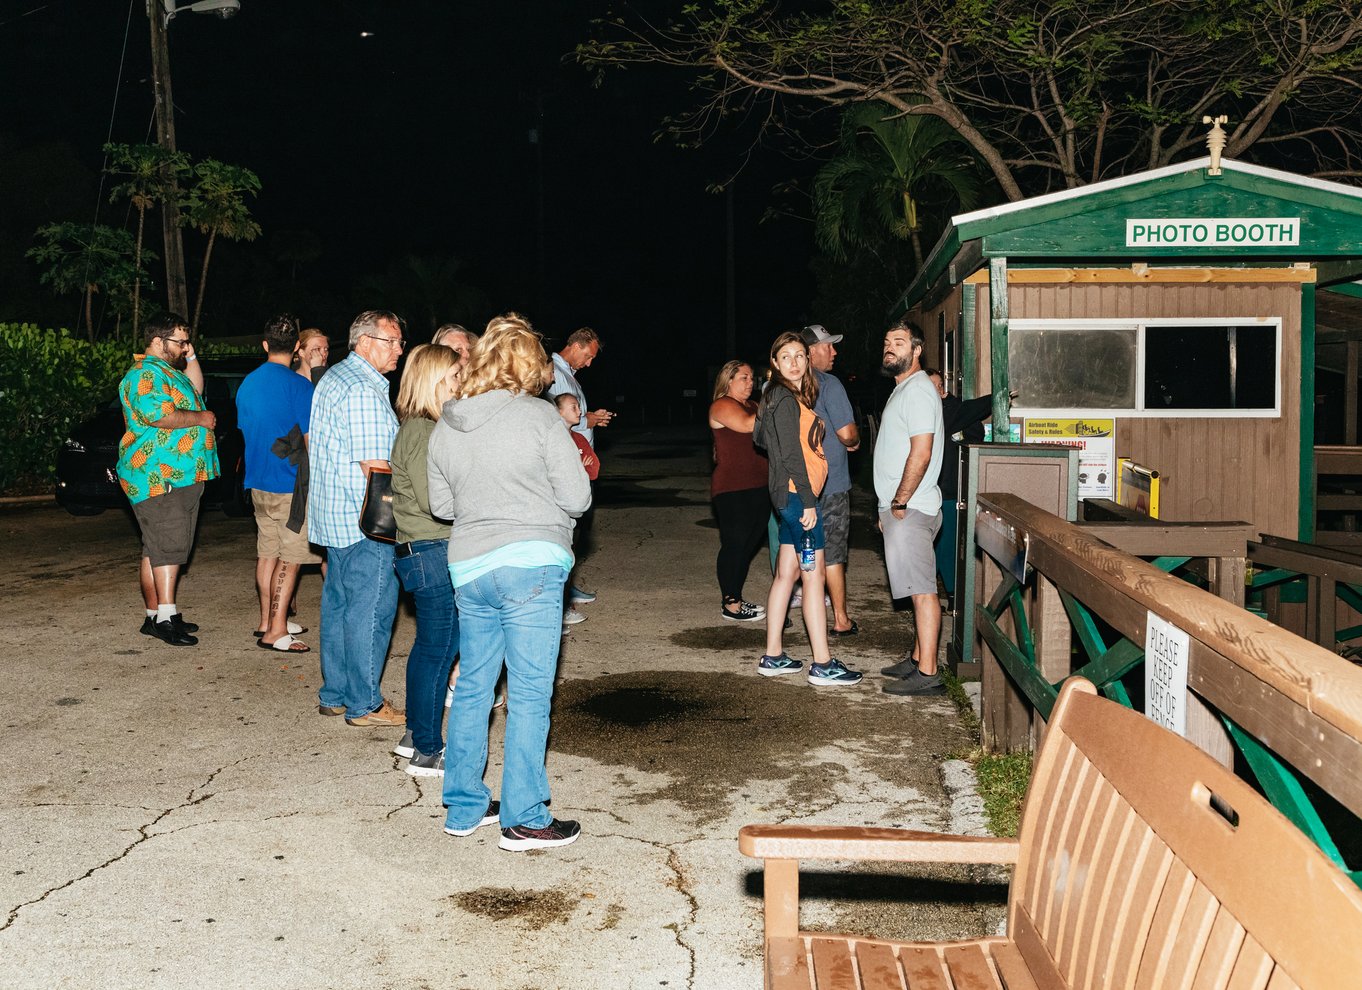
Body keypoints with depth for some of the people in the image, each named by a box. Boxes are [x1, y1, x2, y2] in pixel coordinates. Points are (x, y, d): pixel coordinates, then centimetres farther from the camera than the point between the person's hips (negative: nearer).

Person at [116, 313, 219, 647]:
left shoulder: (171, 371, 21)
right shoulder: (144, 375, -11)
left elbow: (195, 392, 38)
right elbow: (159, 415, -25)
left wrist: (191, 359, 24)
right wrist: (200, 418, -12)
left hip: (183, 479, 10)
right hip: (157, 479, -10)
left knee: (172, 548, 10)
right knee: (166, 547, -12)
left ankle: (157, 615, 16)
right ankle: (164, 617, -12)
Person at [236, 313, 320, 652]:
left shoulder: (247, 384, 8)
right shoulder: (298, 386, -14)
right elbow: (310, 440, -13)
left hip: (258, 482, 7)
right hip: (291, 484, -7)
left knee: (267, 553, 16)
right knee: (290, 558, -2)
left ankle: (267, 621, 24)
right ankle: (276, 631, -2)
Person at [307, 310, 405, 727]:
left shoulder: (333, 377, 16)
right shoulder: (365, 390, -17)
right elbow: (374, 466, -21)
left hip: (332, 515, 10)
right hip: (363, 519, -10)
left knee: (338, 604, 15)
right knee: (370, 609, -2)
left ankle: (334, 695, 24)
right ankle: (364, 704, 5)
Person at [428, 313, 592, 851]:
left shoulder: (444, 426, 8)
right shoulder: (539, 416, -9)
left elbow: (440, 504, 16)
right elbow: (577, 498, -8)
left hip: (468, 568, 6)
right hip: (530, 564, -6)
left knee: (472, 687, 15)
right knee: (529, 694, 0)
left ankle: (463, 807, 25)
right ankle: (523, 819, 5)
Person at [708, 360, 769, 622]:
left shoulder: (753, 406, 19)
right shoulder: (722, 406, -7)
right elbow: (747, 425, -23)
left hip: (758, 487, 8)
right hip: (732, 489, -8)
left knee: (749, 544, 10)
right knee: (735, 544, -6)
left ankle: (733, 598, 19)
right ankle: (731, 605, 0)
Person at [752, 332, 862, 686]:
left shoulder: (797, 398, 17)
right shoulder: (784, 398, -13)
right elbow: (791, 454, -18)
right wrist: (808, 501, -20)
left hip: (791, 497, 10)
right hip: (796, 494, -10)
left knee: (786, 573, 10)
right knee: (814, 575, -7)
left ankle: (772, 657, 15)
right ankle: (822, 665, -4)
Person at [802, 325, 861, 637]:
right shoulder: (828, 384, -15)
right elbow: (847, 433, -20)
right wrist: (855, 441, 2)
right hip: (830, 483, -6)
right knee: (833, 553, 1)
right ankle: (841, 621, 7)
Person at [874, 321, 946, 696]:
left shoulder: (918, 389, -13)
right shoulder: (903, 389, 20)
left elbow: (921, 454, -21)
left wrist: (900, 503, -17)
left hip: (910, 509, -11)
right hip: (901, 509, 11)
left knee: (922, 589, -9)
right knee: (919, 588, 14)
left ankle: (927, 675, -8)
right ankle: (919, 659, 22)